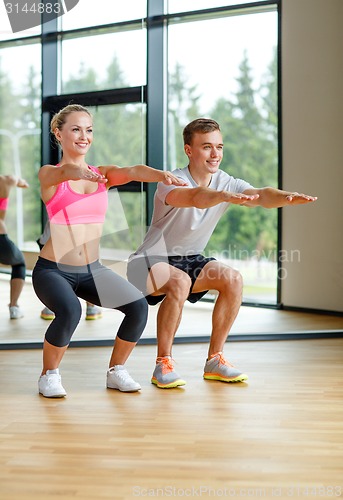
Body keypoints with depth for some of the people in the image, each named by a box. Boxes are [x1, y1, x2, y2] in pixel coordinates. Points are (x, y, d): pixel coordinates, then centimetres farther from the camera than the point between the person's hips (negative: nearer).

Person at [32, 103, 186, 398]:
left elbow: (133, 172, -15)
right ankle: (49, 375, -5)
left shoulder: (103, 174, 6)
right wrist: (79, 172, -54)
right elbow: (64, 172, -29)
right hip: (52, 270, -4)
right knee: (70, 312, -33)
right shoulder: (48, 175, -4)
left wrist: (161, 175, -37)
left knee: (139, 306, -17)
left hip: (92, 269, 4)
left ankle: (117, 371, 6)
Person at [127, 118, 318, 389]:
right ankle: (163, 365, -21)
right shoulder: (172, 182, -23)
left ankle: (214, 361, -5)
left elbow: (260, 195, -25)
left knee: (233, 279, -18)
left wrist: (286, 197, -47)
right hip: (150, 260, -6)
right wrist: (225, 196, -67)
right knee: (180, 281, -36)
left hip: (190, 260, 6)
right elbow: (196, 197, -47)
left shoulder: (227, 183, -6)